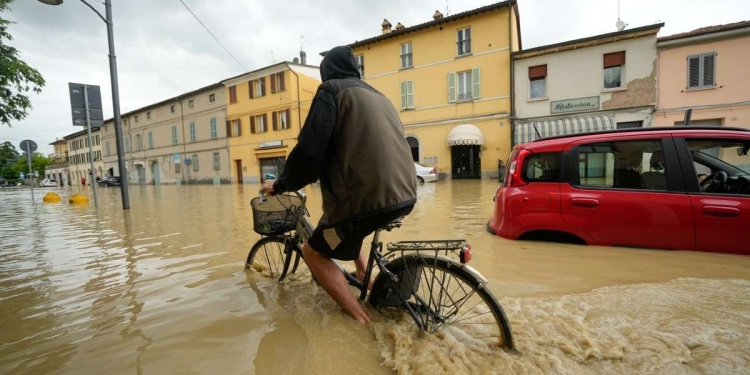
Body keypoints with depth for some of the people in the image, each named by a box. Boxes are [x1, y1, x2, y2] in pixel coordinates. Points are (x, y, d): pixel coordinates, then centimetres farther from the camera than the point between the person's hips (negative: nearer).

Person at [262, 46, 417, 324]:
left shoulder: (331, 90, 1)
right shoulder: (378, 96, 24)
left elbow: (310, 150, -10)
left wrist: (281, 184, 6)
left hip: (371, 197, -8)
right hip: (404, 195, 9)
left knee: (313, 252, 12)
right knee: (343, 226, 33)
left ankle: (362, 320, 9)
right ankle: (369, 284, 30)